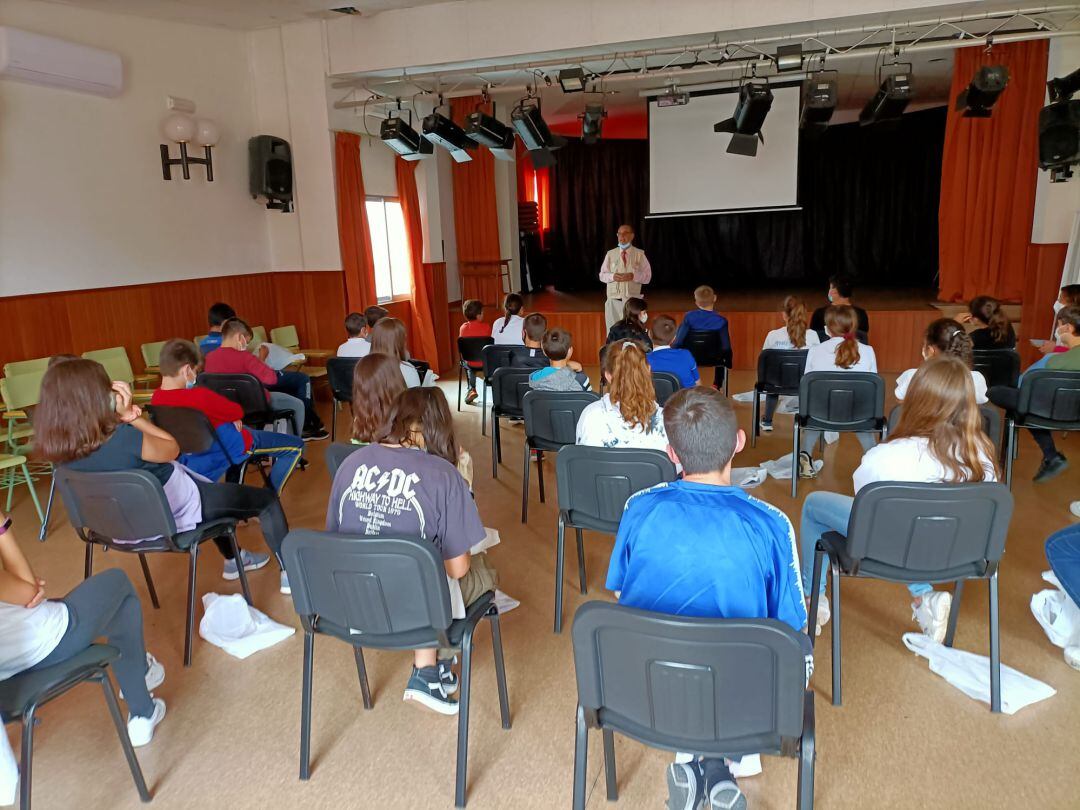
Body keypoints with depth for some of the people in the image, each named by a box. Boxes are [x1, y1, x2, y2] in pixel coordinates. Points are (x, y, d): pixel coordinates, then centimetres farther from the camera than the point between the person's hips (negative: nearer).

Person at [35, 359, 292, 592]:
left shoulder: (64, 448, -15)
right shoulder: (122, 438, -37)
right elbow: (172, 448, -18)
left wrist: (126, 416, -18)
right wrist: (132, 417, -17)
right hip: (171, 515, -8)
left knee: (217, 490, 36)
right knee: (267, 498, 10)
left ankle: (233, 560, 49)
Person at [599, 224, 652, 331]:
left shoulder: (639, 254, 3)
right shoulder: (610, 254, 8)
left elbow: (647, 276, 1)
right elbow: (602, 275, 10)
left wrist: (633, 276, -17)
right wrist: (612, 276, -12)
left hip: (632, 300, -1)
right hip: (614, 300, 2)